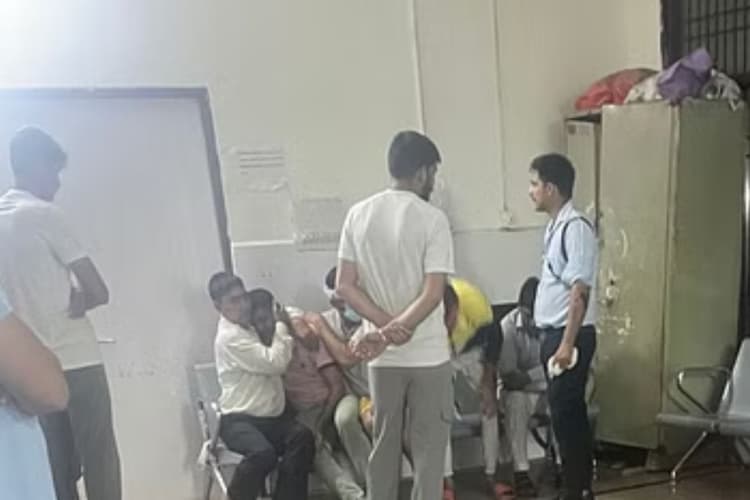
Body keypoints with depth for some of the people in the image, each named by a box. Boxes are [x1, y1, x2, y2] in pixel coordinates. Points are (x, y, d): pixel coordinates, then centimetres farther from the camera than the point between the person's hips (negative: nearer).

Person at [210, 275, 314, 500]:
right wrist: (281, 326, -5)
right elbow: (276, 363, -19)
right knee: (264, 453, -34)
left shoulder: (251, 327, 15)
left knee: (302, 437, -23)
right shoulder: (229, 337, -14)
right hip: (240, 420, -7)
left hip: (273, 417, 7)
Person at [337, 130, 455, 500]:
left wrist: (385, 326, -9)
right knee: (428, 447, 7)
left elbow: (344, 286, -3)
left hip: (382, 358, 4)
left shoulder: (358, 215, 0)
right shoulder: (432, 218, -13)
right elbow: (433, 293, -21)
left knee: (383, 444, 16)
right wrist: (394, 331, -20)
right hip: (428, 354, -4)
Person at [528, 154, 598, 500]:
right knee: (570, 415, 14)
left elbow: (580, 291, -20)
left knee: (565, 415, -4)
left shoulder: (576, 228, -15)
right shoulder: (555, 227, 14)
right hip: (554, 333, 9)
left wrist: (567, 344, -23)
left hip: (570, 335, -9)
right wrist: (553, 341, 17)